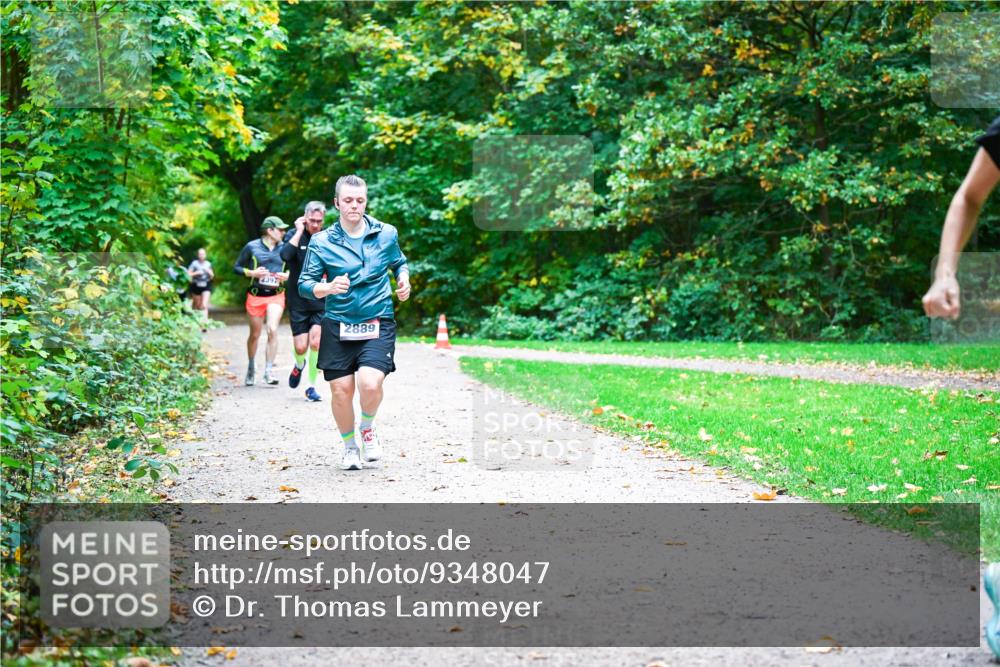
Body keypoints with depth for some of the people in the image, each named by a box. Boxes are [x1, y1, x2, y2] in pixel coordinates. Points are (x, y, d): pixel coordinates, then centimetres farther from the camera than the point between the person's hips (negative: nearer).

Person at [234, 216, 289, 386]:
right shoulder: (252, 247, -1)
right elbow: (237, 267, 4)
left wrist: (287, 275, -6)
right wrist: (252, 273, -12)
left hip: (276, 296, 1)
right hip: (256, 296, 0)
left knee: (272, 330, -18)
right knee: (255, 334, 9)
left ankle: (268, 371, -14)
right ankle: (251, 368, 31)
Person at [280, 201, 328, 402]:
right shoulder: (294, 235, -4)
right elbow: (285, 255, -24)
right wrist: (299, 232, -19)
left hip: (322, 302, 1)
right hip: (298, 301, 0)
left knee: (316, 343, -13)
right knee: (301, 348, 0)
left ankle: (311, 386, 1)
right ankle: (299, 365, 37)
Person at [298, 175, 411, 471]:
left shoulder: (386, 234, 4)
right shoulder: (321, 242, -1)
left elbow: (400, 263, 23)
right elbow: (304, 284, -1)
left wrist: (404, 280, 1)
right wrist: (328, 288, -21)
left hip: (378, 323, -1)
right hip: (337, 324, 1)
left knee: (370, 384, -19)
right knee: (341, 391, 1)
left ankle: (368, 429, 14)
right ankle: (349, 446, 28)